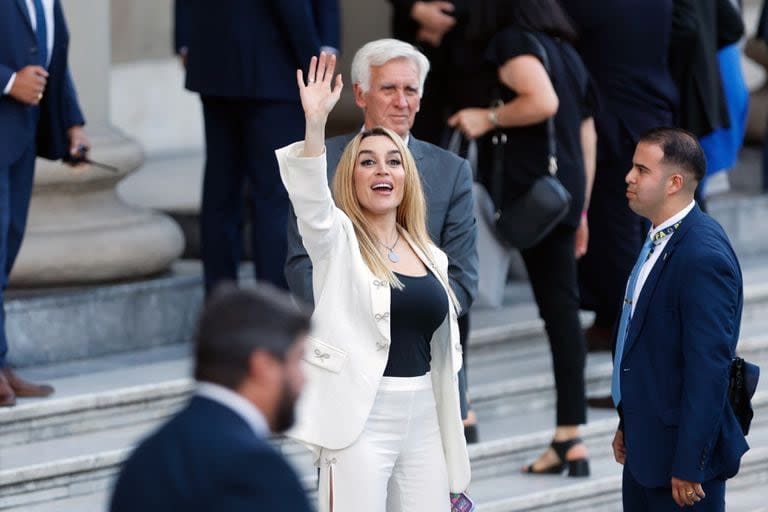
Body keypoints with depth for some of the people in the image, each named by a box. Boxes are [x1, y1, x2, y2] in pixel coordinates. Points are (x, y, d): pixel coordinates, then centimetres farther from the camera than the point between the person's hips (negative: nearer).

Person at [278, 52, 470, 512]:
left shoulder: (431, 257, 13)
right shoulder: (338, 241, -1)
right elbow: (311, 198, -24)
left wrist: (452, 436, 16)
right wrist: (315, 124, -38)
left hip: (423, 418, 5)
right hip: (360, 419, -5)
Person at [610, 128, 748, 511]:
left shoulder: (703, 257, -22)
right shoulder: (660, 239, 7)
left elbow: (709, 369, -23)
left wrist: (688, 465, -22)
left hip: (680, 448, -9)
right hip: (647, 442, 9)